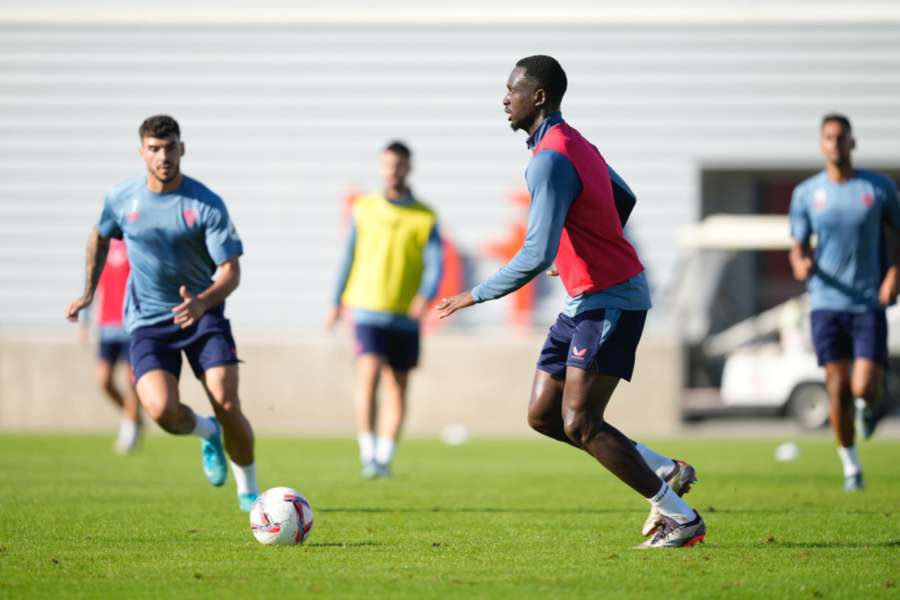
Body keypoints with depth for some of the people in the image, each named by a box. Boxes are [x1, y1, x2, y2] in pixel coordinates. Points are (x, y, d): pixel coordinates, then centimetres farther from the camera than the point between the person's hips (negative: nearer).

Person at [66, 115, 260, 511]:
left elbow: (230, 271, -16)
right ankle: (207, 433, 16)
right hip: (148, 322, 1)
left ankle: (248, 491, 12)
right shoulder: (121, 199, -3)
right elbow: (100, 237, 20)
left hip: (203, 314, -1)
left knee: (227, 407, -14)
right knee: (162, 410, -21)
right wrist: (89, 292, 17)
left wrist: (201, 302, -35)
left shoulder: (207, 205, -13)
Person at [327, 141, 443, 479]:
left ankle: (384, 458, 16)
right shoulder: (364, 208, 6)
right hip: (368, 308, -1)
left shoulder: (425, 218, 2)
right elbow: (349, 257, 14)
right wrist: (337, 303, 15)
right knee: (369, 373, -18)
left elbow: (435, 263, -6)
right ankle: (368, 453, -16)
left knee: (397, 386, 6)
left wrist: (426, 296, -25)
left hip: (406, 315, 1)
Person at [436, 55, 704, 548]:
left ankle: (680, 519, -6)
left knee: (578, 424, -14)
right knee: (542, 416, 7)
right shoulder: (576, 145, 12)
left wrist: (476, 296, -18)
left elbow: (537, 255, -26)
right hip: (586, 299, 10)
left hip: (609, 300, -10)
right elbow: (624, 201, 26)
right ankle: (665, 470, 14)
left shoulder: (551, 160, -20)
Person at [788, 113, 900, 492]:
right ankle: (850, 466, 13)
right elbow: (798, 245, 8)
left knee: (864, 388, -12)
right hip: (826, 302, 1)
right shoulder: (806, 193, 3)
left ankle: (868, 405, 27)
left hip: (869, 303, -1)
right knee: (837, 387, -2)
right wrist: (800, 264, -15)